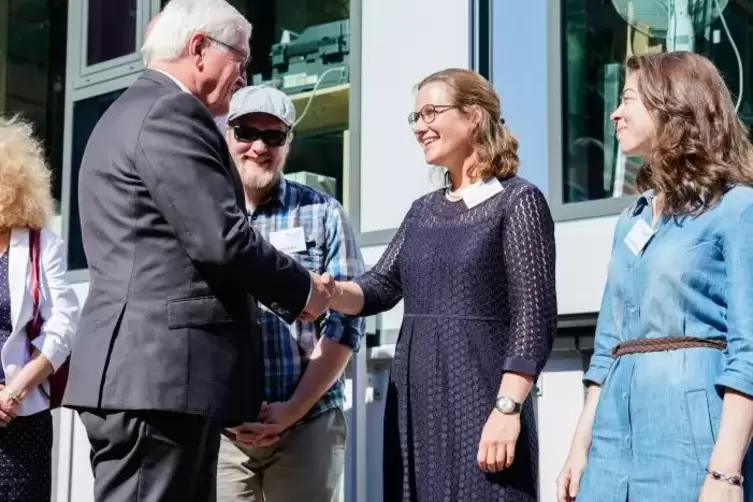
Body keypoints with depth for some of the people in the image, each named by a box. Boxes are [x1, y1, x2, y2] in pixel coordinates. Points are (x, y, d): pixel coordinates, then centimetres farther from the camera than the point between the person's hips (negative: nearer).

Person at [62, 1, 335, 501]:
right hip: (159, 373, -11)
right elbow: (220, 241, -17)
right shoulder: (170, 113, -9)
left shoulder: (133, 112, 24)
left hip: (148, 370, 11)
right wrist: (303, 289, 0)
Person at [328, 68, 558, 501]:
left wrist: (507, 409, -18)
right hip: (414, 402, 7)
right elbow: (382, 286, 9)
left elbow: (535, 317, -10)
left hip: (479, 400, -7)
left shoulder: (517, 201, -4)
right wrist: (334, 293, -12)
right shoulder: (423, 211, 17)